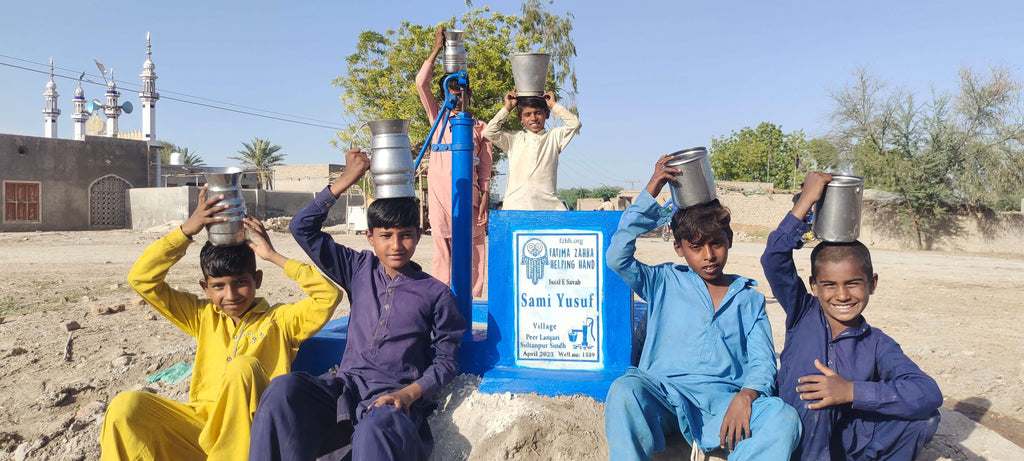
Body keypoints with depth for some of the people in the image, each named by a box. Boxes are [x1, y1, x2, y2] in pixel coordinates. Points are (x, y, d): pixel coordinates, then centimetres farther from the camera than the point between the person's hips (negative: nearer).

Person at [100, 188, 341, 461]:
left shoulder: (280, 319, 9)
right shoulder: (203, 317, 19)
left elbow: (329, 296, -8)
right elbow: (141, 278, 13)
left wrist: (274, 257, -2)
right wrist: (186, 230, 3)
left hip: (249, 434, -3)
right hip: (202, 427, 3)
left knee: (244, 365, -32)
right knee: (125, 407, -22)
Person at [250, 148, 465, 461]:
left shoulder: (436, 293, 5)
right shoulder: (359, 270, 15)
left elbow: (446, 359, 4)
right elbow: (303, 228, 15)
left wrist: (409, 394, -14)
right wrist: (346, 180, 10)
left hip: (395, 396, -4)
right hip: (347, 386, 4)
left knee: (377, 429, -40)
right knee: (283, 388, -27)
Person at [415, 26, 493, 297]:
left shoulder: (479, 127, 13)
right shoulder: (438, 119, 17)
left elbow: (485, 169, 8)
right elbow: (421, 83, 6)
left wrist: (484, 201, -2)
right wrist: (437, 50, 3)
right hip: (439, 191, 1)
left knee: (472, 252, -3)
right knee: (441, 252, 0)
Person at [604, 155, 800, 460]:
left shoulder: (749, 299, 20)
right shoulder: (664, 283, 16)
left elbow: (762, 362, 9)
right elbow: (617, 257, -1)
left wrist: (746, 395, -15)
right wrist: (651, 191, 0)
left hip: (723, 400, 2)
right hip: (663, 395, -1)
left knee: (784, 417, -29)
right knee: (624, 390, -35)